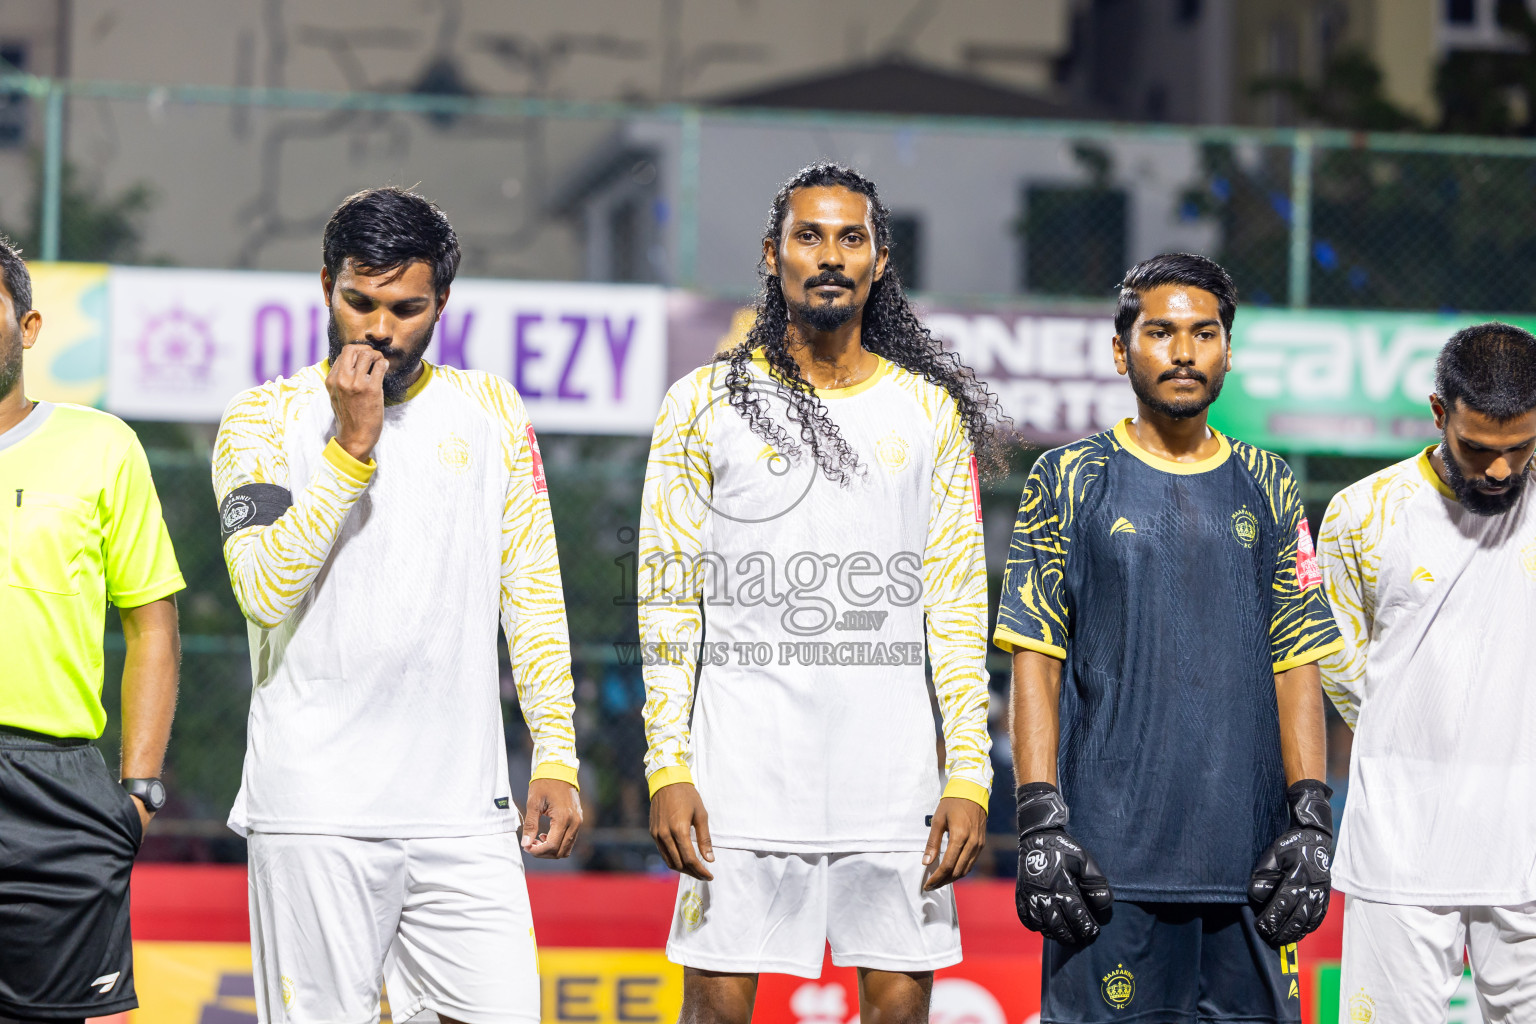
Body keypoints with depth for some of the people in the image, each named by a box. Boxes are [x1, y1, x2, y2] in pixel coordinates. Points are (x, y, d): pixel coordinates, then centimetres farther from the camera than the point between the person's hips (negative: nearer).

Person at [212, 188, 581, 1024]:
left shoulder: (491, 410, 11)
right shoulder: (264, 420, 2)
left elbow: (533, 594, 12)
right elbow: (266, 592, -12)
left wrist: (557, 755, 5)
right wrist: (352, 446, -14)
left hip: (464, 810, 3)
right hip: (315, 812, -3)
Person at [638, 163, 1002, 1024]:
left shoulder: (931, 412, 10)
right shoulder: (706, 404, 5)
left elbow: (958, 607, 9)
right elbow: (668, 602, 3)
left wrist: (968, 774, 0)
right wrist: (668, 767, -6)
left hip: (894, 763, 2)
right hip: (743, 763, -2)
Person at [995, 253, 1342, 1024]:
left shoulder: (1267, 490, 13)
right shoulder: (1069, 481, 5)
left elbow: (1296, 662, 11)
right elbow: (1035, 657, 1)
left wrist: (1311, 818, 1)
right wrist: (1040, 821, -8)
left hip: (1249, 856, 3)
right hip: (1109, 849, -2)